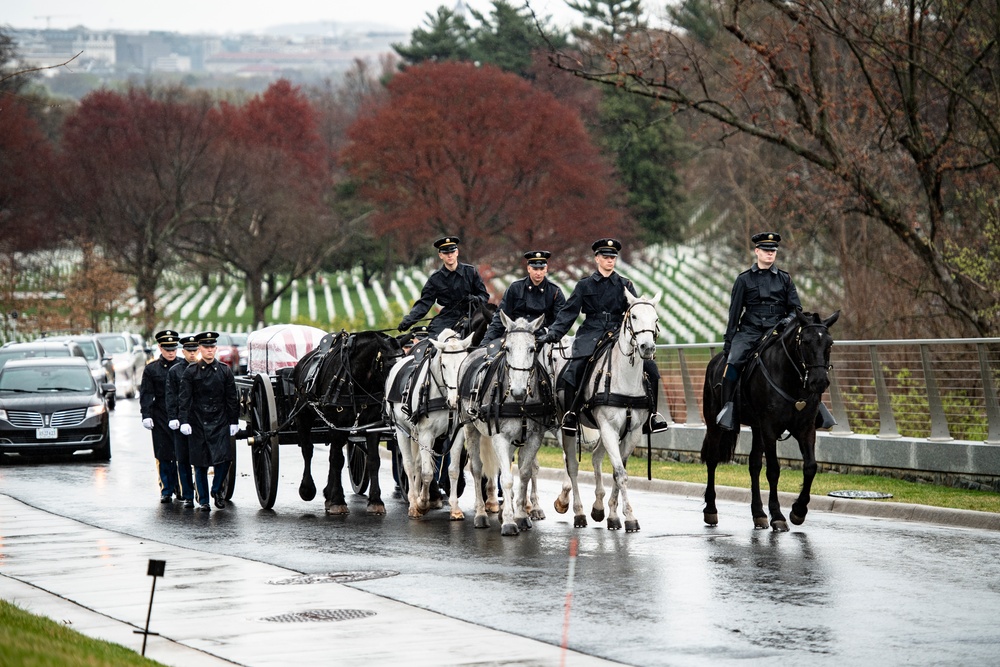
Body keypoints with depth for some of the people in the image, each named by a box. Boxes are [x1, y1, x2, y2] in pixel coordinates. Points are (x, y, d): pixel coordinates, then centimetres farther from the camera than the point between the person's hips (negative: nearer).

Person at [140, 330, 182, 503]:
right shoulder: (151, 368, 3)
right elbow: (146, 394, 2)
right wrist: (146, 415, -7)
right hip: (161, 418, 0)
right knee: (163, 456, 1)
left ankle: (179, 486, 16)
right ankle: (166, 490, 8)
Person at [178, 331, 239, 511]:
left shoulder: (225, 370, 7)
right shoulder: (191, 371, 2)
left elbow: (232, 398, 10)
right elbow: (184, 398, -1)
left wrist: (234, 422, 7)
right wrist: (184, 421, -10)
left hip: (220, 422, 1)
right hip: (198, 423, -1)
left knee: (224, 458, -12)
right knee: (200, 463, 2)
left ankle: (218, 489, 12)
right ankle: (203, 500, 12)